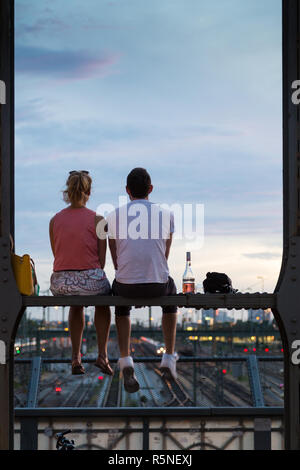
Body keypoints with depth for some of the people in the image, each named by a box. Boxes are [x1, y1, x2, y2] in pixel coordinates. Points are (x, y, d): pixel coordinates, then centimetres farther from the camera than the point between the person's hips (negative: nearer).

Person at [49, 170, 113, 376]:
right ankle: (103, 355, 25)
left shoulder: (55, 220, 3)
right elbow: (101, 260, -2)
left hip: (60, 283, 3)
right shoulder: (97, 220, -5)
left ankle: (76, 358, 34)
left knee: (76, 304, 39)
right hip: (90, 280, -3)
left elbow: (58, 258, 12)